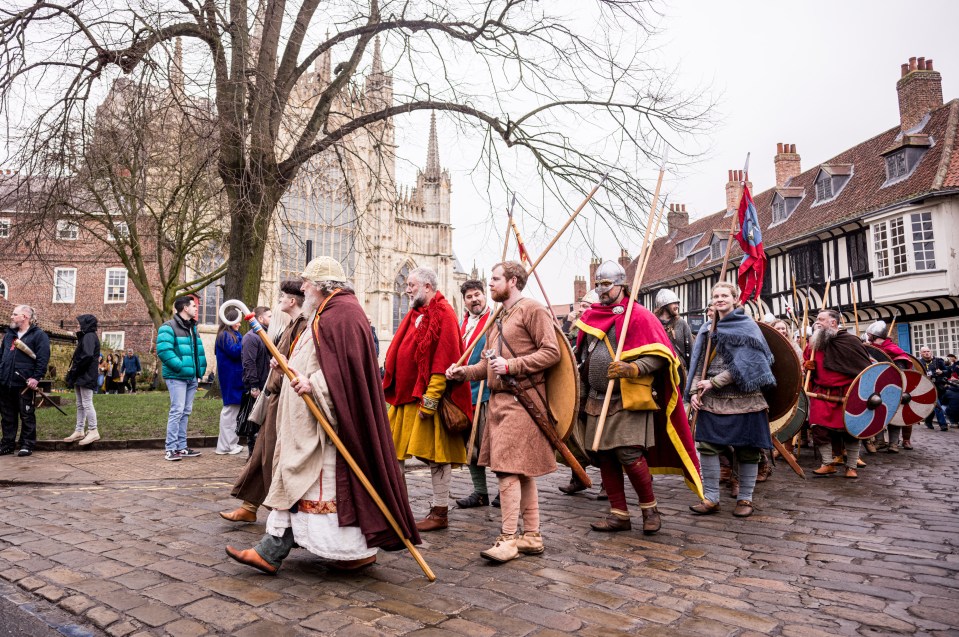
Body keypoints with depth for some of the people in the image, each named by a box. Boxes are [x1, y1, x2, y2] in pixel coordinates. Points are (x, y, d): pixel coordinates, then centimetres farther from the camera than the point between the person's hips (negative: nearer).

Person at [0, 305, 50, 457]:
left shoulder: (39, 335, -5)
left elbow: (43, 359, -12)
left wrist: (36, 377, -18)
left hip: (24, 383, -7)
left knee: (26, 415, 1)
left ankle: (27, 445, 7)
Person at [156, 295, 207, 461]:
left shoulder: (192, 327, 18)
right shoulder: (169, 327, -9)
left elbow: (199, 351, 22)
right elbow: (163, 350, -20)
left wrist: (200, 370, 11)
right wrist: (180, 366, -20)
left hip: (192, 377, 8)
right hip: (177, 377, -8)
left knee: (186, 412, 11)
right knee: (177, 411, -10)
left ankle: (181, 447, 17)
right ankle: (170, 449, -5)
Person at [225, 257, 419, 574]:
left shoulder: (342, 312, -15)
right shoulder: (324, 313, 20)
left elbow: (345, 364, -25)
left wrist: (313, 383, -33)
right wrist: (292, 367, 17)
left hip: (327, 420, -11)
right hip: (309, 421, 11)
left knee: (332, 481, -4)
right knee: (296, 479, 12)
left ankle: (360, 549, 10)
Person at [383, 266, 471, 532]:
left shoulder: (443, 313, -10)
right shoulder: (415, 314, 17)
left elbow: (443, 359, -18)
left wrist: (430, 398, -22)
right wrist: (393, 388, 13)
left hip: (427, 397, -9)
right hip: (405, 395, 9)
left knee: (436, 454, -1)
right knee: (394, 452, 13)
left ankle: (440, 513, 10)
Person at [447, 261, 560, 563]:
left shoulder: (532, 309, -6)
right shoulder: (499, 318, 23)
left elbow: (551, 352, -14)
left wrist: (512, 365, -19)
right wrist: (465, 372, 6)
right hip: (498, 399, 9)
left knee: (508, 468, -11)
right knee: (522, 470, 12)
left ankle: (508, 538, -3)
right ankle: (531, 536, 19)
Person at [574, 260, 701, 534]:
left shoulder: (639, 315, -6)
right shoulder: (591, 316, 12)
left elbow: (658, 356, -11)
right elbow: (582, 356, 25)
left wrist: (631, 369, -26)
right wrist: (583, 394, 17)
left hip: (627, 399, -6)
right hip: (597, 401, 7)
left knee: (629, 455, -11)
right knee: (604, 457, 7)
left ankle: (649, 508, 13)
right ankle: (619, 514, 19)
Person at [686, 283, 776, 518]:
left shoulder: (747, 327, -3)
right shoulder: (707, 329, 13)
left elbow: (742, 365, -12)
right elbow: (698, 362, 11)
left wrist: (713, 383, -15)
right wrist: (695, 391, -2)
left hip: (742, 398, -4)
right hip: (711, 400, 5)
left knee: (746, 448, 3)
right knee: (707, 445, 0)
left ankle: (745, 499, 17)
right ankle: (711, 498, 9)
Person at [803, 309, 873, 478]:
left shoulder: (850, 341, -7)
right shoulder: (813, 342, 7)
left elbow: (865, 366, -5)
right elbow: (806, 361, 21)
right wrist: (807, 365, -3)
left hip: (847, 394, -3)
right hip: (822, 394, 4)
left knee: (850, 430, 3)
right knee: (820, 429, -3)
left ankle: (851, 467, 17)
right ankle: (828, 464, 10)